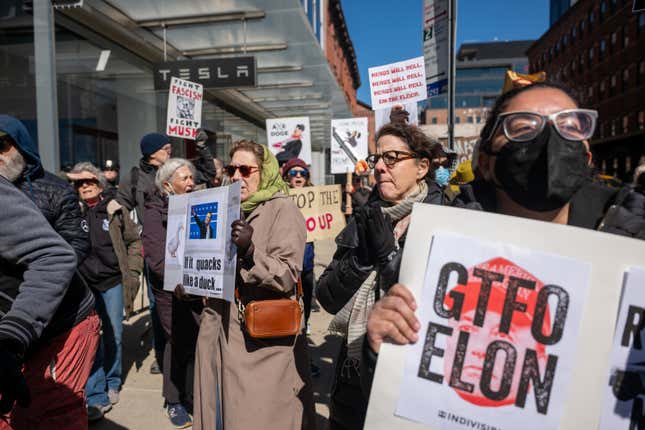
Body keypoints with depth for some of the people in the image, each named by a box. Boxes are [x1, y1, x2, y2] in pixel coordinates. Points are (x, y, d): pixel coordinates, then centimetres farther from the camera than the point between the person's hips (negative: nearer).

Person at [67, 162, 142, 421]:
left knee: (114, 335, 13)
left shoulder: (115, 210, 0)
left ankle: (112, 383, 35)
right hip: (83, 284, -1)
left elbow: (134, 241, 7)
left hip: (112, 282, 1)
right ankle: (96, 397, 13)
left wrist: (132, 271, 0)